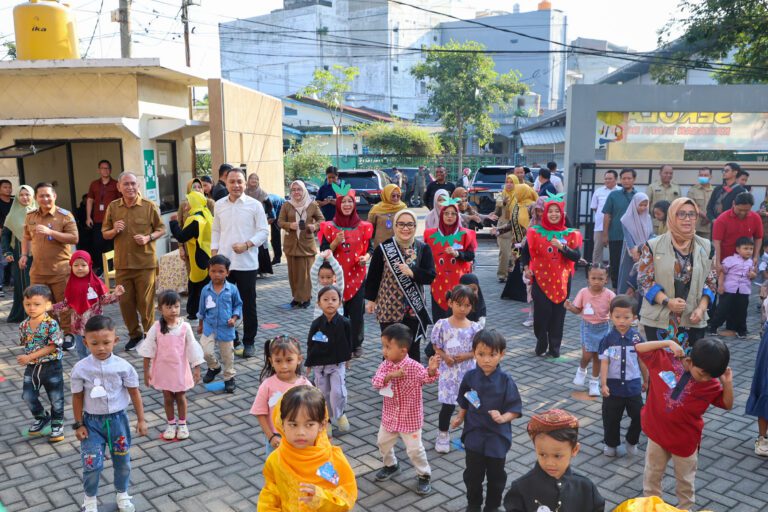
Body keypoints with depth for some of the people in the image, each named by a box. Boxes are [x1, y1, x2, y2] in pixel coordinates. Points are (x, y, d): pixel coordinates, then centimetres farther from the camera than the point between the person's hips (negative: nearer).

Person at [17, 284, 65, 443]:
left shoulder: (52, 324, -20)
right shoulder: (24, 325, -3)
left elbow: (52, 347, -22)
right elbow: (24, 343, 12)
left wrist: (30, 357, -25)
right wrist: (26, 359, 1)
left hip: (51, 366, -5)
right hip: (31, 367, 5)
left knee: (56, 398, 7)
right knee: (28, 396, 9)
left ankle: (57, 424, 28)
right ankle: (41, 418, 35)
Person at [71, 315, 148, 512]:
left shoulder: (123, 366, -13)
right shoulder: (80, 368, -13)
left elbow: (134, 392, -3)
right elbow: (77, 397, -3)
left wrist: (141, 419, -1)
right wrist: (79, 425, -1)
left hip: (117, 419, 1)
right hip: (92, 421, -1)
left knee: (122, 461, 14)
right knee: (92, 464, 0)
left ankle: (122, 494, 39)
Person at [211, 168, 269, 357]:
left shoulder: (254, 205, -3)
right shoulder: (219, 205, 8)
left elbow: (264, 231, -3)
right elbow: (215, 231, 16)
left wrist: (246, 245, -15)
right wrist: (214, 252, 6)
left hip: (247, 263, -3)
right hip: (223, 262, 3)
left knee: (248, 305, 6)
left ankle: (248, 342, 18)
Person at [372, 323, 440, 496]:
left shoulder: (414, 367, -21)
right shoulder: (385, 365, -8)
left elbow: (427, 378, -32)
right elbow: (376, 382, -20)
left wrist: (432, 370, -53)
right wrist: (391, 375, -36)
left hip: (410, 417, -5)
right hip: (390, 416, 5)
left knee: (415, 449, 2)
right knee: (383, 443, 21)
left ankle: (424, 475, 25)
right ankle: (391, 465, 47)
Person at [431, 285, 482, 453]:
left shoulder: (475, 327, -6)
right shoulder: (442, 324, -8)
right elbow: (436, 347, 1)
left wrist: (467, 356, -15)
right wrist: (444, 356, -15)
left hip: (468, 371, 1)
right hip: (449, 371, -1)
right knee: (448, 405, 1)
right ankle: (443, 435, 23)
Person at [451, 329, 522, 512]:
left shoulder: (505, 380, -17)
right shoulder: (469, 377, -9)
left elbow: (515, 409, -13)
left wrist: (503, 418, -29)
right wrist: (460, 418, -2)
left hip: (497, 437, -1)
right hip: (474, 435, 2)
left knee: (496, 476, 16)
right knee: (473, 474, 16)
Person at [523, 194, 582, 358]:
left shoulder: (570, 234, 3)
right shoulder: (536, 231, 1)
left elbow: (576, 257, -5)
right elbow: (527, 251, 10)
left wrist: (562, 247, -19)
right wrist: (526, 267, -4)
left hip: (561, 280, 1)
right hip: (540, 278, -1)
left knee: (558, 313, 4)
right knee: (541, 311, -6)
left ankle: (555, 347, 17)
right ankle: (541, 342, 16)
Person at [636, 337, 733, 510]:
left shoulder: (712, 383, -13)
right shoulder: (664, 359, -16)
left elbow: (727, 405, -3)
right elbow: (639, 348, -13)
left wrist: (728, 383, -20)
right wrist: (668, 343, -21)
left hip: (685, 439, -1)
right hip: (657, 432, 1)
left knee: (685, 479, 18)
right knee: (652, 474, 19)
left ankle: (686, 508, 40)